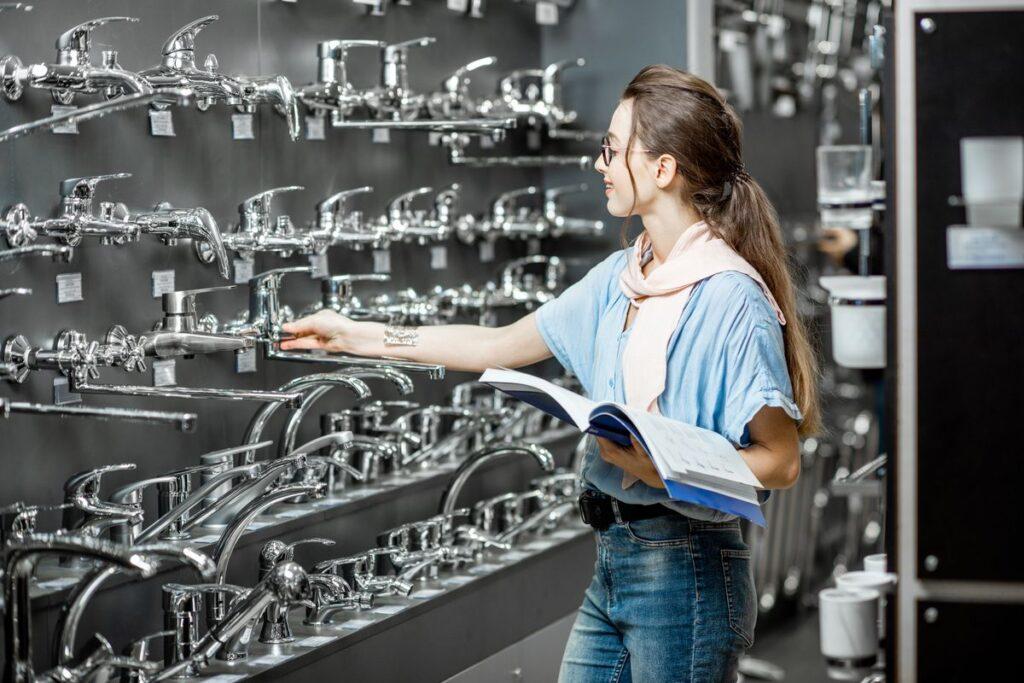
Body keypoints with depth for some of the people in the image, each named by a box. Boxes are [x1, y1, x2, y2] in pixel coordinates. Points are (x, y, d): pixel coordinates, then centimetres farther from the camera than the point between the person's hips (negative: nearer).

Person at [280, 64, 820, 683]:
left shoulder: (732, 300, -16)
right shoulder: (619, 278, 9)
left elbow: (782, 461, -17)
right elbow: (501, 347, 18)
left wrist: (661, 466, -26)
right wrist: (357, 336, 20)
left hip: (687, 571, -8)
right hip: (612, 562, 8)